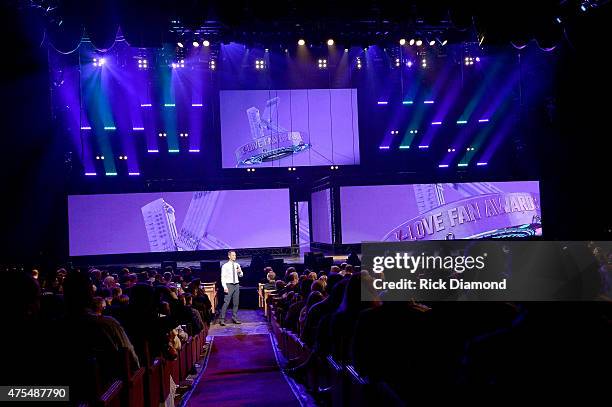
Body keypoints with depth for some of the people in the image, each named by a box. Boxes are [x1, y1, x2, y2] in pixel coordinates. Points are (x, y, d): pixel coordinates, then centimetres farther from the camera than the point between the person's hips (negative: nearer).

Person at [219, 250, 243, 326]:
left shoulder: (237, 265, 10)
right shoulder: (225, 266, -4)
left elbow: (241, 275, 20)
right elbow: (223, 277, -7)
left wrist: (240, 272, -3)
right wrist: (225, 287, -16)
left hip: (236, 285, 5)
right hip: (229, 285, -5)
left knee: (236, 302, 8)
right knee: (226, 302, -11)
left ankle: (234, 318, 18)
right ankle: (222, 319, -8)